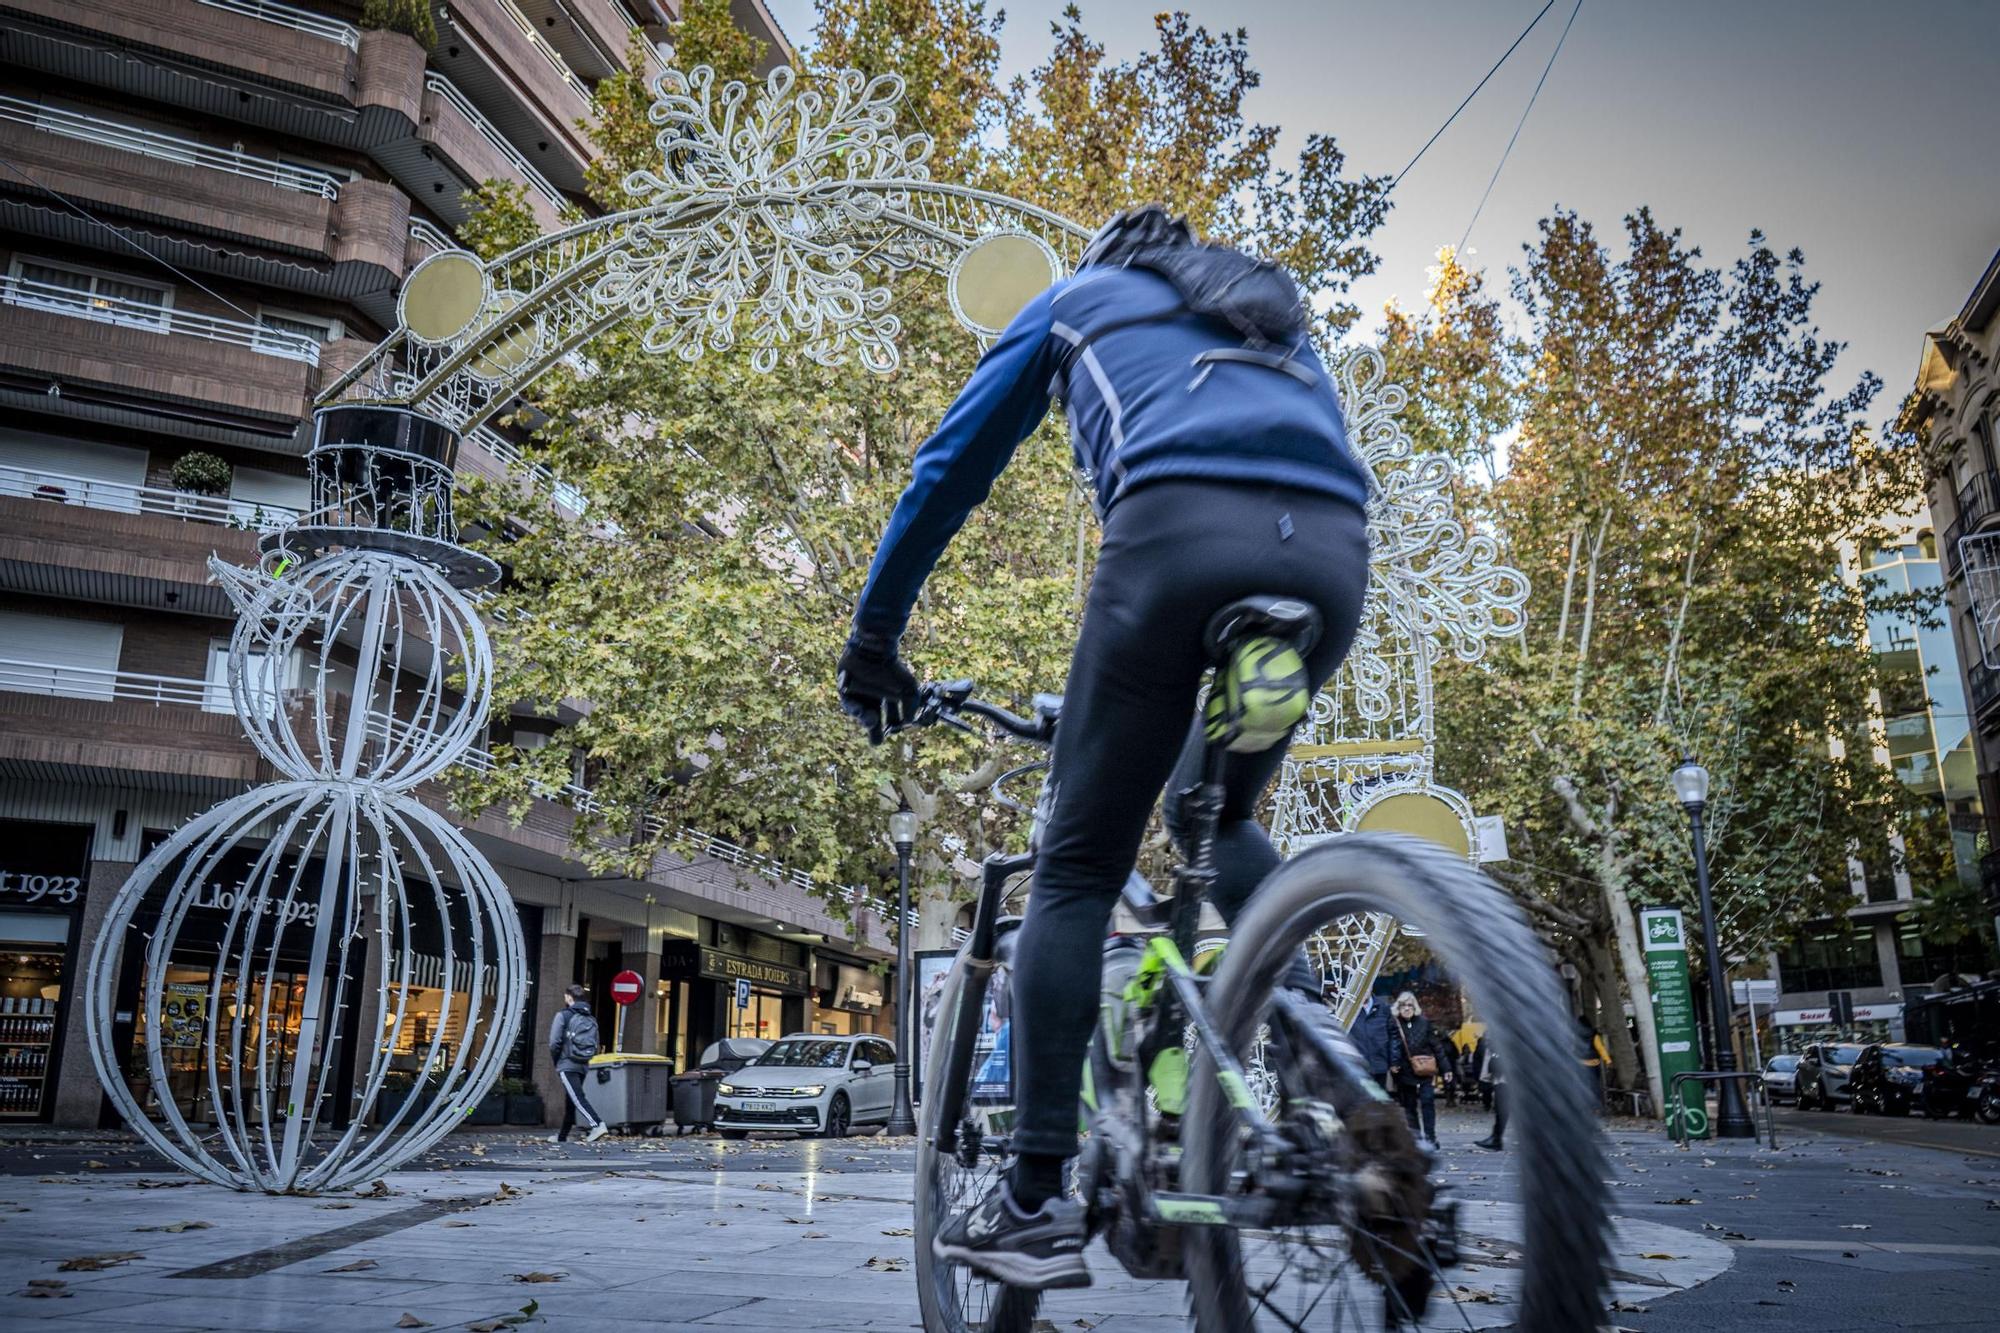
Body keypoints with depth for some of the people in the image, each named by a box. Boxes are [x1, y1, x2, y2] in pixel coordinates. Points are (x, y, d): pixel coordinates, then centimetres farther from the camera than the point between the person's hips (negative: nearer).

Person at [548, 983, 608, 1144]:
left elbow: (554, 1042, -9)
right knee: (570, 1101, 16)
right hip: (583, 1066, 7)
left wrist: (555, 1061, 4)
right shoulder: (591, 1019, 13)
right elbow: (595, 1045, 11)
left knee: (577, 1098, -14)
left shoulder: (564, 1015, -4)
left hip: (567, 1064, -7)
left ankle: (597, 1125, -31)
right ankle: (561, 1136, 24)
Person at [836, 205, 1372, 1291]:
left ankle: (1035, 1204, -1)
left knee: (1077, 869, 3)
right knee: (1217, 819, 27)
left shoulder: (1075, 299, 29)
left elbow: (952, 466, 24)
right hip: (1333, 552, 5)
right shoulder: (1273, 315, 41)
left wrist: (873, 635, 30)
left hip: (1180, 530, -4)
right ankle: (1316, 1035, 8)